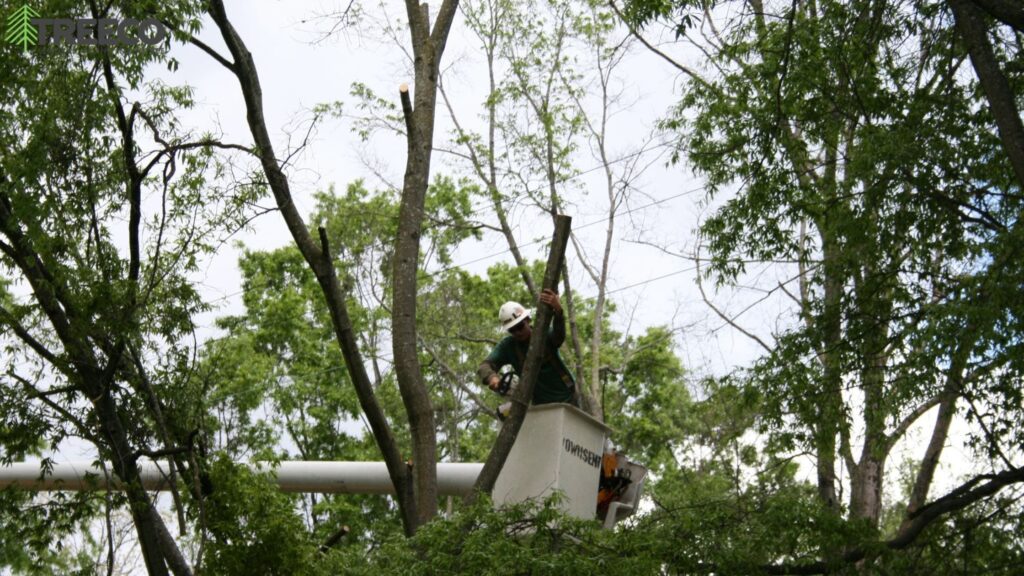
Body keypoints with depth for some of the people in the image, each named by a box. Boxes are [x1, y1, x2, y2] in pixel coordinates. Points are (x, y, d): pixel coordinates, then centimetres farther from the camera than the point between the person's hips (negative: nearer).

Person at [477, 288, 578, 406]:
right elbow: (484, 366, -17)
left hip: (566, 398, -2)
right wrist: (492, 377, -43)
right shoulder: (508, 346, -9)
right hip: (541, 404, 2)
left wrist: (558, 309, -61)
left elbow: (559, 335, -39)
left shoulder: (545, 336, -16)